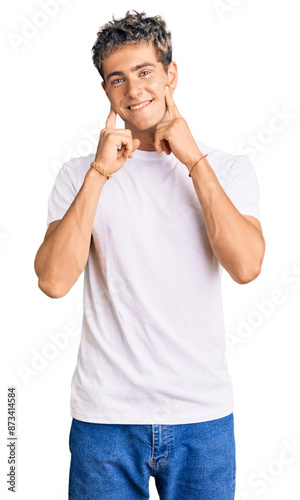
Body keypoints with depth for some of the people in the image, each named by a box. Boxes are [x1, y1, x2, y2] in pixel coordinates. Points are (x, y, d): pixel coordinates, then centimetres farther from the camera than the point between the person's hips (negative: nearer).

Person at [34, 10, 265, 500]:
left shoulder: (229, 169, 3)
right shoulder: (80, 174, 2)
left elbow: (246, 265, -13)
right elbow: (53, 280, -12)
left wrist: (194, 159, -13)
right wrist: (99, 172, -15)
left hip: (203, 412, 1)